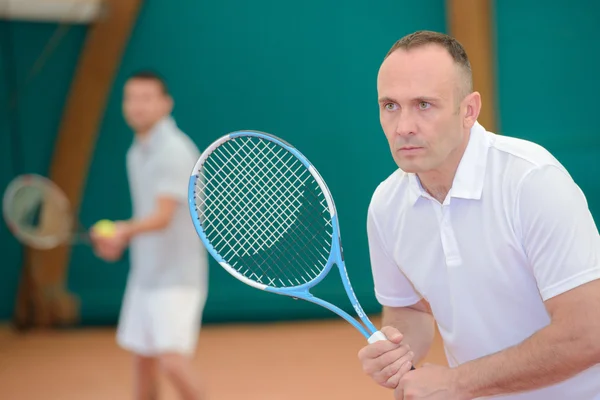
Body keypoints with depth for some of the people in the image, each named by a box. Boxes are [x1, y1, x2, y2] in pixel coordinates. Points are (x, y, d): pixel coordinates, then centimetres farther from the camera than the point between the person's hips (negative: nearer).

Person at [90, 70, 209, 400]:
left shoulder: (175, 152, -16)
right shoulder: (136, 153, 10)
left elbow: (163, 217, -28)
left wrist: (125, 231, -44)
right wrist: (116, 238, 11)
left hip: (176, 277, -8)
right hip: (144, 274, 9)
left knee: (173, 362, -16)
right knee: (142, 360, 11)